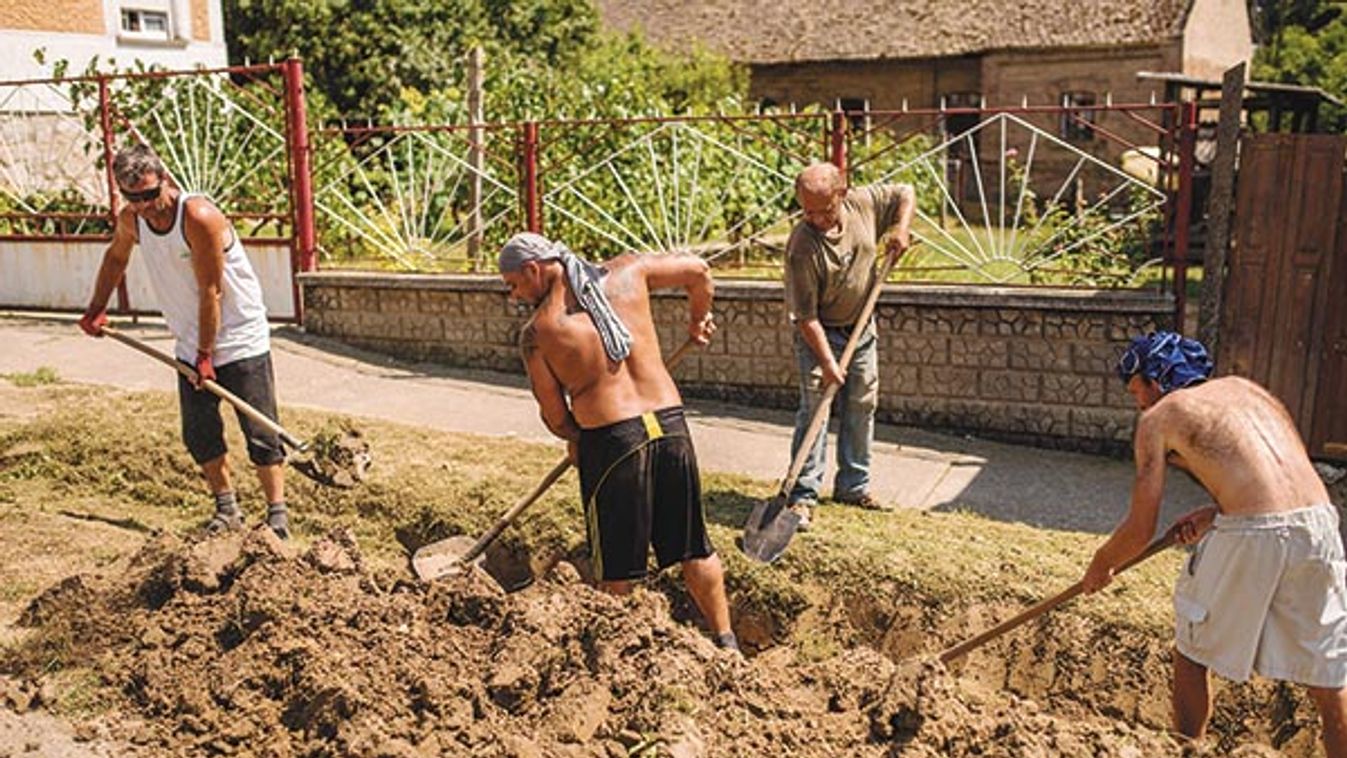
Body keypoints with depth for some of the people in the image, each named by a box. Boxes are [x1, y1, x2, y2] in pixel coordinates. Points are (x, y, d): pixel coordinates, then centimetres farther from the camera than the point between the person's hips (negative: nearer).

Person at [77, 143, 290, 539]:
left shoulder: (199, 216, -23)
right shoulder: (131, 221, -2)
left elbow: (211, 291, -21)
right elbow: (116, 257, 23)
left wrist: (207, 354, -17)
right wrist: (96, 309, 17)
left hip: (240, 340, -7)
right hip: (190, 347, 7)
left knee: (260, 433, -3)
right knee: (198, 434, 10)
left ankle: (278, 512, 7)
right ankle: (227, 507, 25)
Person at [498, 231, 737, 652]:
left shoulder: (537, 332, -6)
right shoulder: (626, 271, 2)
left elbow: (555, 416, 1)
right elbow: (698, 271, 14)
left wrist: (575, 439, 23)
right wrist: (699, 318, 33)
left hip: (611, 441, -4)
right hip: (670, 424, 4)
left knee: (615, 568, 15)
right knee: (694, 549, 19)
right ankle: (724, 638, 30)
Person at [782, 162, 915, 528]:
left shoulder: (864, 203, -13)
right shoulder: (802, 247, -28)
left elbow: (906, 192, 7)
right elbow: (805, 316, -25)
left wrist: (902, 228, -11)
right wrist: (827, 362, -27)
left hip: (861, 327, 6)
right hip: (819, 334, -5)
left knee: (861, 407, 10)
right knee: (815, 408, -12)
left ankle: (853, 485, 23)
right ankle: (803, 495, -7)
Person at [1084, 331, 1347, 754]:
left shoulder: (1159, 417, 7)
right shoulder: (1245, 388, 24)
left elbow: (1141, 529, 5)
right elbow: (1287, 479, 20)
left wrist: (1100, 564, 21)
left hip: (1252, 539, -5)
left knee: (1191, 655, 18)